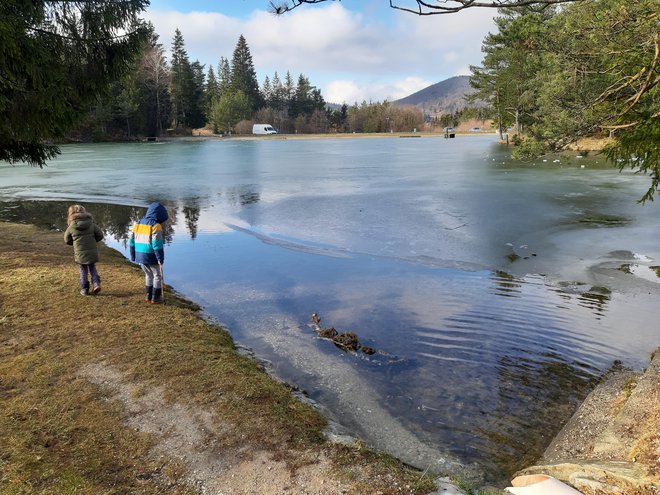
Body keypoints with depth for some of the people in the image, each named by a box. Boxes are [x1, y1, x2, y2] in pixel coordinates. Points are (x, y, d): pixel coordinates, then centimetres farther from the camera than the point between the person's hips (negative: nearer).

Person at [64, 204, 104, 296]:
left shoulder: (71, 227, -8)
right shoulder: (91, 224, -5)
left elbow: (67, 240, 4)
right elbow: (100, 235, 0)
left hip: (80, 253, -1)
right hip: (92, 252, 1)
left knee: (83, 271, 12)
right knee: (92, 268, 19)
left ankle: (84, 289, 15)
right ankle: (96, 283, 2)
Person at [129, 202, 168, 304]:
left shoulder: (138, 224, 8)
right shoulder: (155, 226, -15)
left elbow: (132, 241, 10)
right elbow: (157, 244, -20)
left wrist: (133, 256, 16)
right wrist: (161, 258, -15)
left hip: (140, 256, 7)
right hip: (152, 257, -7)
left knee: (148, 275, 23)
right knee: (157, 276, 9)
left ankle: (148, 296, 26)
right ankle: (155, 298, 12)